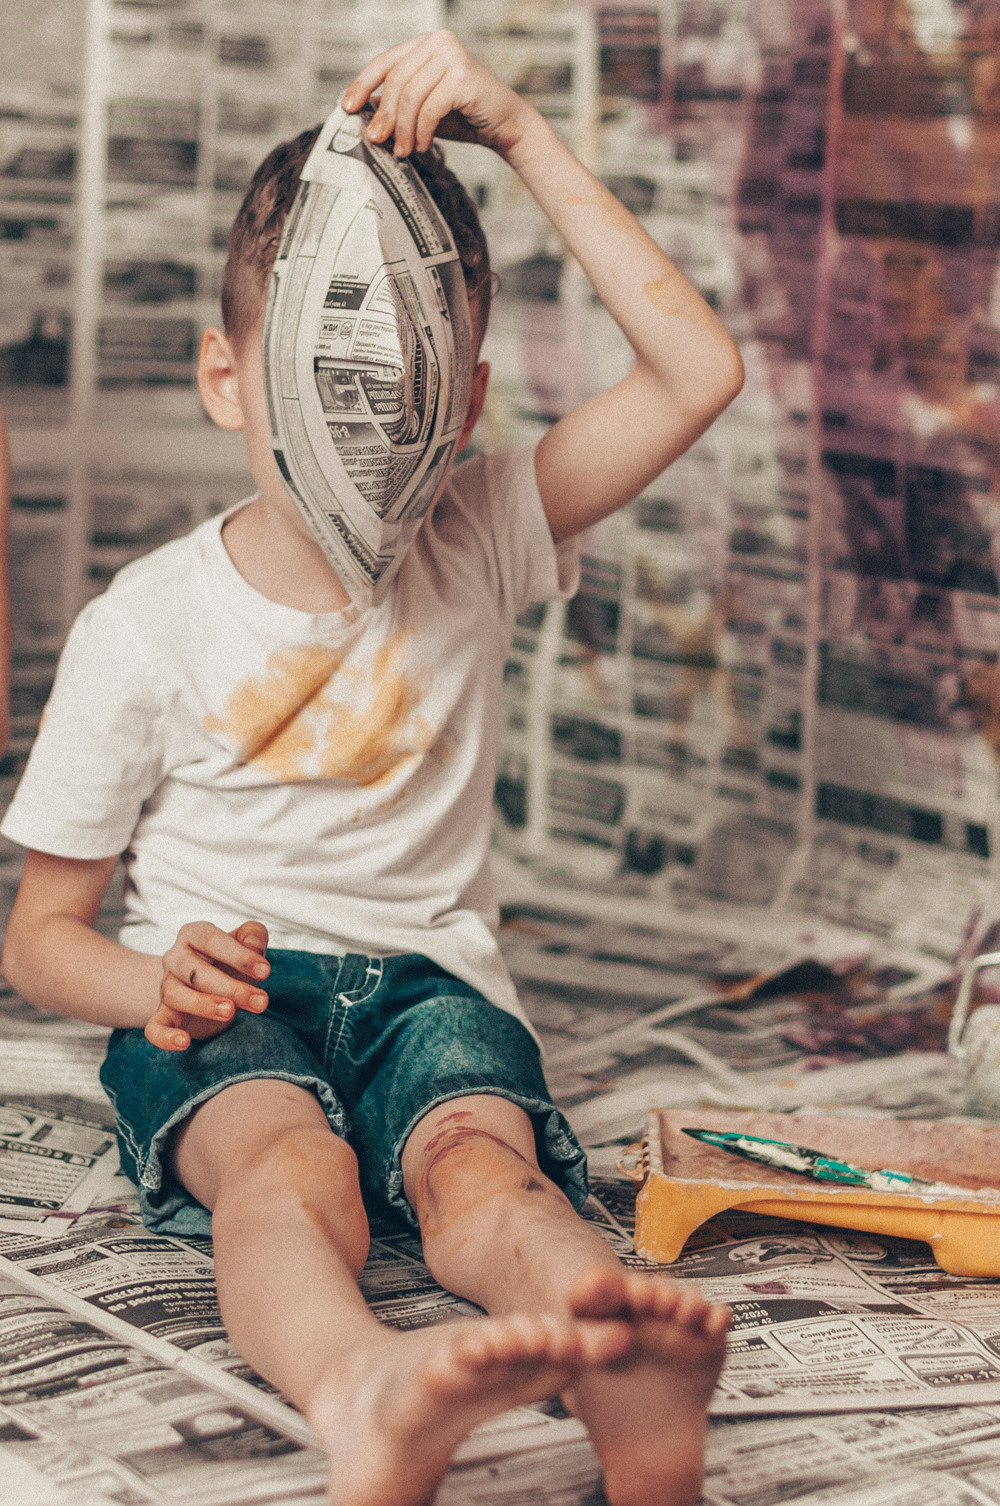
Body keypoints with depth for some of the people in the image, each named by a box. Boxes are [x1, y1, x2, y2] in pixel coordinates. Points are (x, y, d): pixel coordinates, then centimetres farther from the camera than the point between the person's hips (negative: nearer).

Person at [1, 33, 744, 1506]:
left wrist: (519, 129, -10)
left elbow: (698, 371, -7)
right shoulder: (148, 623, -1)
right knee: (286, 1168, -38)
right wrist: (157, 982, -20)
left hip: (428, 975, 2)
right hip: (225, 999, -2)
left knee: (478, 1160, -34)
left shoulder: (476, 544, 5)